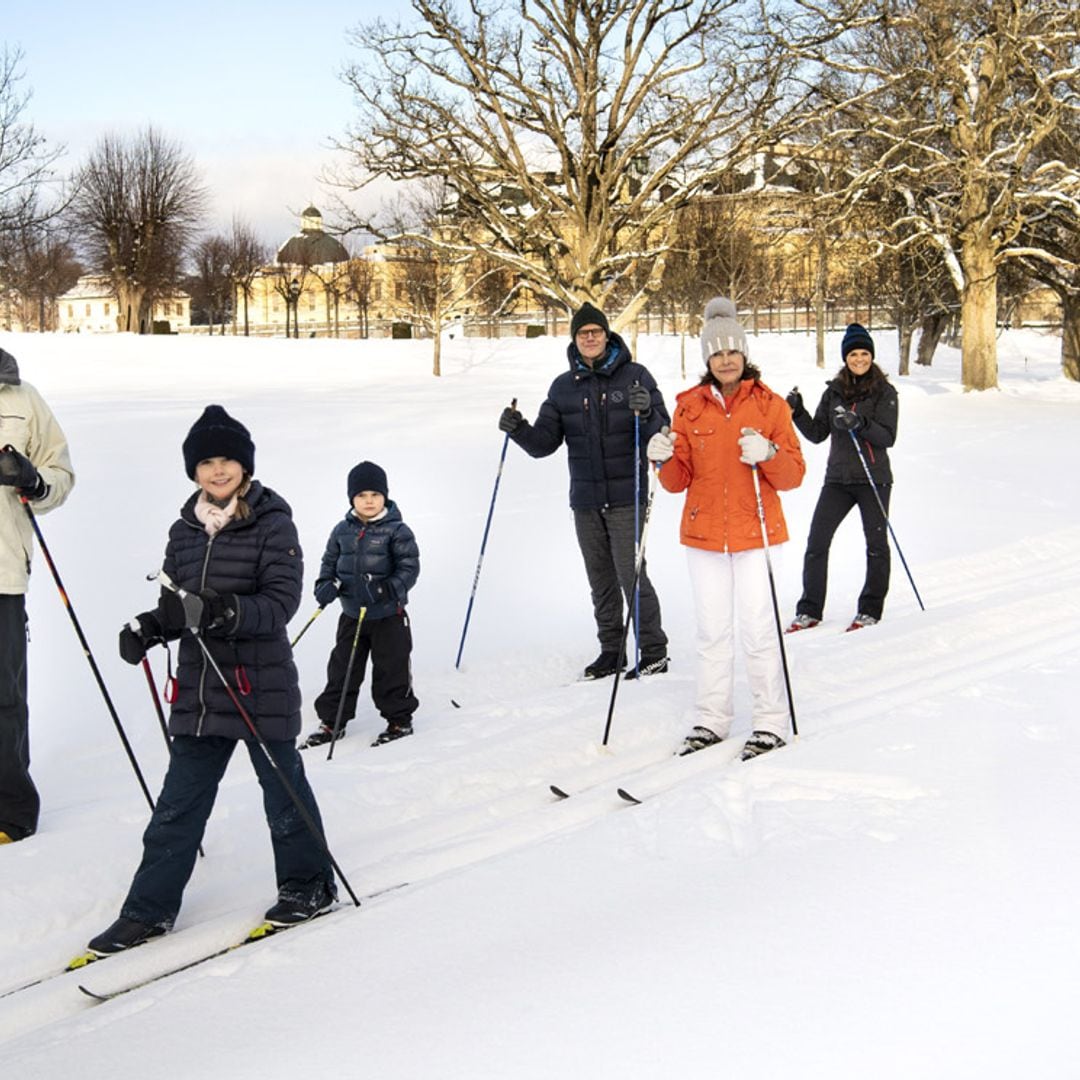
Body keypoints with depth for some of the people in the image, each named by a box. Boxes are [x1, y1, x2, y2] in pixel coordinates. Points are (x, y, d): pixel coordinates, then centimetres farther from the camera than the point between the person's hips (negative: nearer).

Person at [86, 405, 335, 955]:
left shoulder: (272, 524, -9)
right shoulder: (185, 530, 9)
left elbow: (282, 601, -16)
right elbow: (175, 603, 14)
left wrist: (226, 612, -31)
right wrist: (149, 627, -8)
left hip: (262, 685, -5)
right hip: (198, 688, 5)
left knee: (282, 786, 10)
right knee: (179, 800, 9)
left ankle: (310, 886, 28)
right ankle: (149, 908, 15)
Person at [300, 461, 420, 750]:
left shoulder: (397, 531, -9)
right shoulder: (342, 530, 3)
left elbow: (410, 566, -11)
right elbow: (330, 561, 13)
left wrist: (392, 589, -25)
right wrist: (326, 585, -6)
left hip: (388, 615, -4)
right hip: (352, 614, 4)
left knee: (391, 669, 4)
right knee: (341, 668, 9)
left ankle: (400, 720, 19)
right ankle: (332, 721, 20)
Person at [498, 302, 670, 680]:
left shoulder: (635, 376, -1)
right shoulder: (564, 387, 9)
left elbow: (662, 432, -6)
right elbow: (544, 443, 8)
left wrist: (647, 414, -27)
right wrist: (518, 430, -11)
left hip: (626, 497, -4)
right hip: (585, 500, 4)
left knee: (631, 575, -7)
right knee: (600, 581, 10)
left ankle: (654, 652, 4)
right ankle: (611, 651, 20)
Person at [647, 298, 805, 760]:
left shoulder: (768, 404, 0)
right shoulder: (690, 406, 6)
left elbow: (794, 474, -3)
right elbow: (679, 480, 7)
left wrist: (768, 455, -22)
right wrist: (664, 460, -14)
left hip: (755, 532, -3)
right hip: (704, 532, 3)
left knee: (758, 630, -4)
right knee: (712, 630, 9)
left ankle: (771, 723, 5)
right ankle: (711, 720, 18)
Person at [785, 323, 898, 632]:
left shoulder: (884, 392, -3)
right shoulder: (834, 391, 9)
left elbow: (888, 436, -12)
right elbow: (817, 434, 9)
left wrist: (859, 424, -27)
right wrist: (797, 412, -6)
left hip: (873, 479, -3)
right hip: (838, 478, 3)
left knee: (877, 545, 4)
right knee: (816, 542, -2)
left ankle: (870, 610, 17)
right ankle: (810, 610, 8)